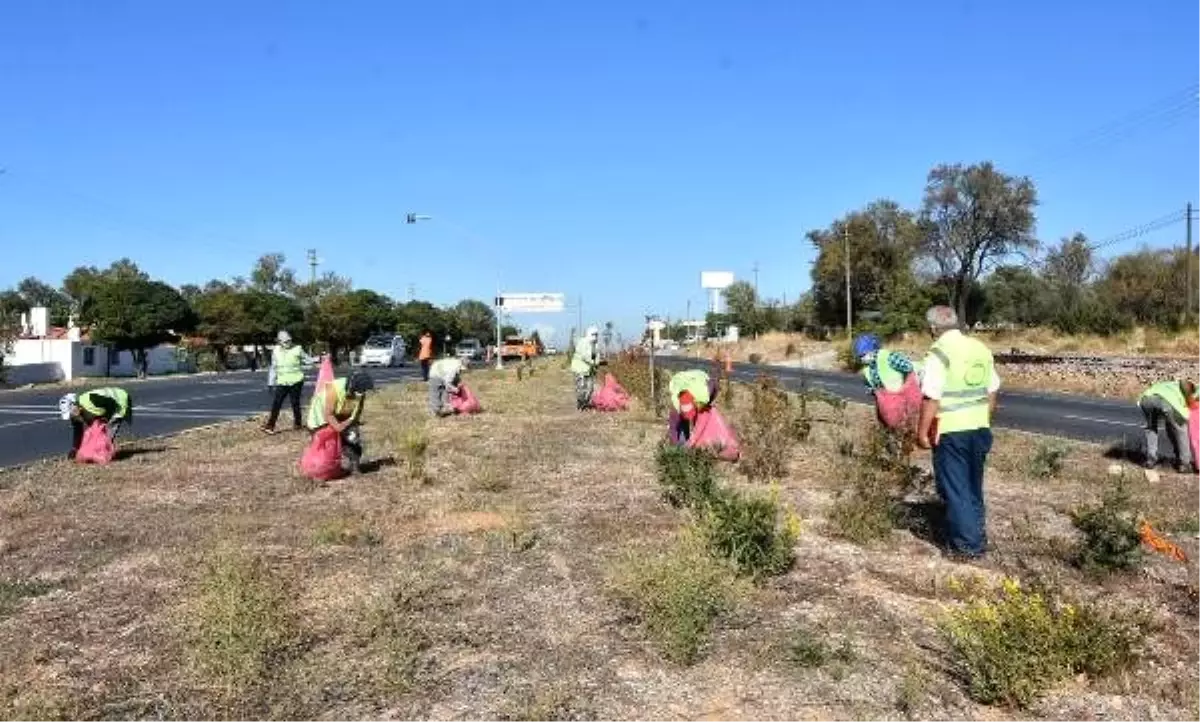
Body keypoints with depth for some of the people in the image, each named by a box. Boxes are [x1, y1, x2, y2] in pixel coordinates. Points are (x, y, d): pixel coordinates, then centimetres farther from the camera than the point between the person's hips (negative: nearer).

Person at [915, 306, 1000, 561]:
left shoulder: (939, 352, -14)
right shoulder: (981, 348, 8)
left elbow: (931, 398, -19)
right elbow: (992, 392, 13)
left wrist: (922, 431, -12)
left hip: (951, 431, -7)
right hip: (980, 428, 7)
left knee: (955, 489, 3)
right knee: (974, 487, 19)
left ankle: (966, 545, 7)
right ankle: (978, 539, 28)